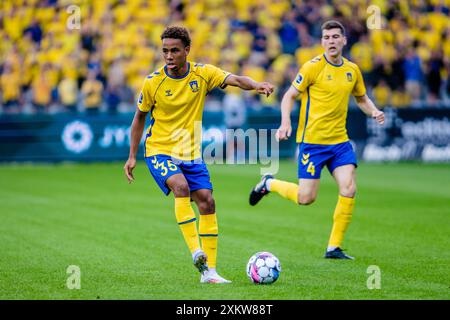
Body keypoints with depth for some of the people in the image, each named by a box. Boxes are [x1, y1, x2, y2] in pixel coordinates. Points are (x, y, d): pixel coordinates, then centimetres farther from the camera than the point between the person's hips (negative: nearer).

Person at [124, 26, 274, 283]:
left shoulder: (203, 74, -6)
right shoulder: (153, 82, -9)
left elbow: (234, 80, -22)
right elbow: (140, 117, 5)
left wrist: (256, 85, -44)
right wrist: (132, 156, 5)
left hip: (191, 153, 3)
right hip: (159, 150, -3)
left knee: (207, 202, -7)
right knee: (181, 186, -30)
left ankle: (209, 270, 0)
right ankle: (196, 251, -32)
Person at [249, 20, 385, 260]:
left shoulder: (352, 70, 9)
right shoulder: (313, 67, -8)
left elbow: (361, 98, 23)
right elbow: (289, 95, -5)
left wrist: (374, 112, 2)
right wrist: (285, 122, -21)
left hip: (340, 141, 5)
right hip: (312, 140, -5)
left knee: (349, 190, -11)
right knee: (306, 198, -5)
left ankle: (334, 247, 0)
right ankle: (269, 184, 25)